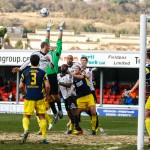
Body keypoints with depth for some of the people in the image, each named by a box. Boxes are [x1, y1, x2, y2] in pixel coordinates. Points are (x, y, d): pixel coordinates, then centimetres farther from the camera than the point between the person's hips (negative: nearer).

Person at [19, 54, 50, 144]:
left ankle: (26, 129, -23)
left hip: (29, 98, 0)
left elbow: (21, 86, 7)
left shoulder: (25, 72, 4)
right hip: (40, 98, 0)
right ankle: (44, 138, 7)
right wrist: (47, 95, 10)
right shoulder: (42, 73, -1)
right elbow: (47, 86, -7)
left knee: (26, 116, 8)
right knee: (42, 117, 9)